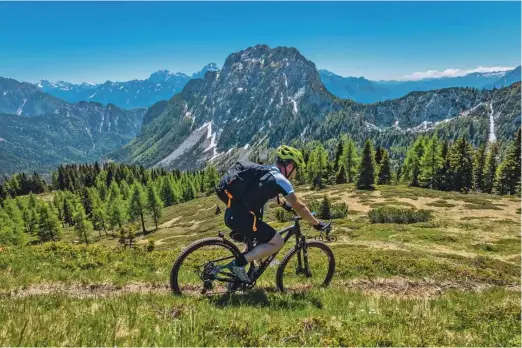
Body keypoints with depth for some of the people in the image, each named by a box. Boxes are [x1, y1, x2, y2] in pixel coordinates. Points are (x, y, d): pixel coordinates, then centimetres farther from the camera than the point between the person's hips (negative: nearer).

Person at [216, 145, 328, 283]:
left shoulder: (265, 171, 20)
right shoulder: (280, 179, -6)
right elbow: (299, 207, -5)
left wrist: (284, 204, 51)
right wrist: (317, 223, 7)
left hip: (232, 214, 9)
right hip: (241, 217, -9)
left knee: (261, 239, 29)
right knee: (278, 242, 0)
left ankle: (237, 277, 28)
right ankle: (238, 263, -3)